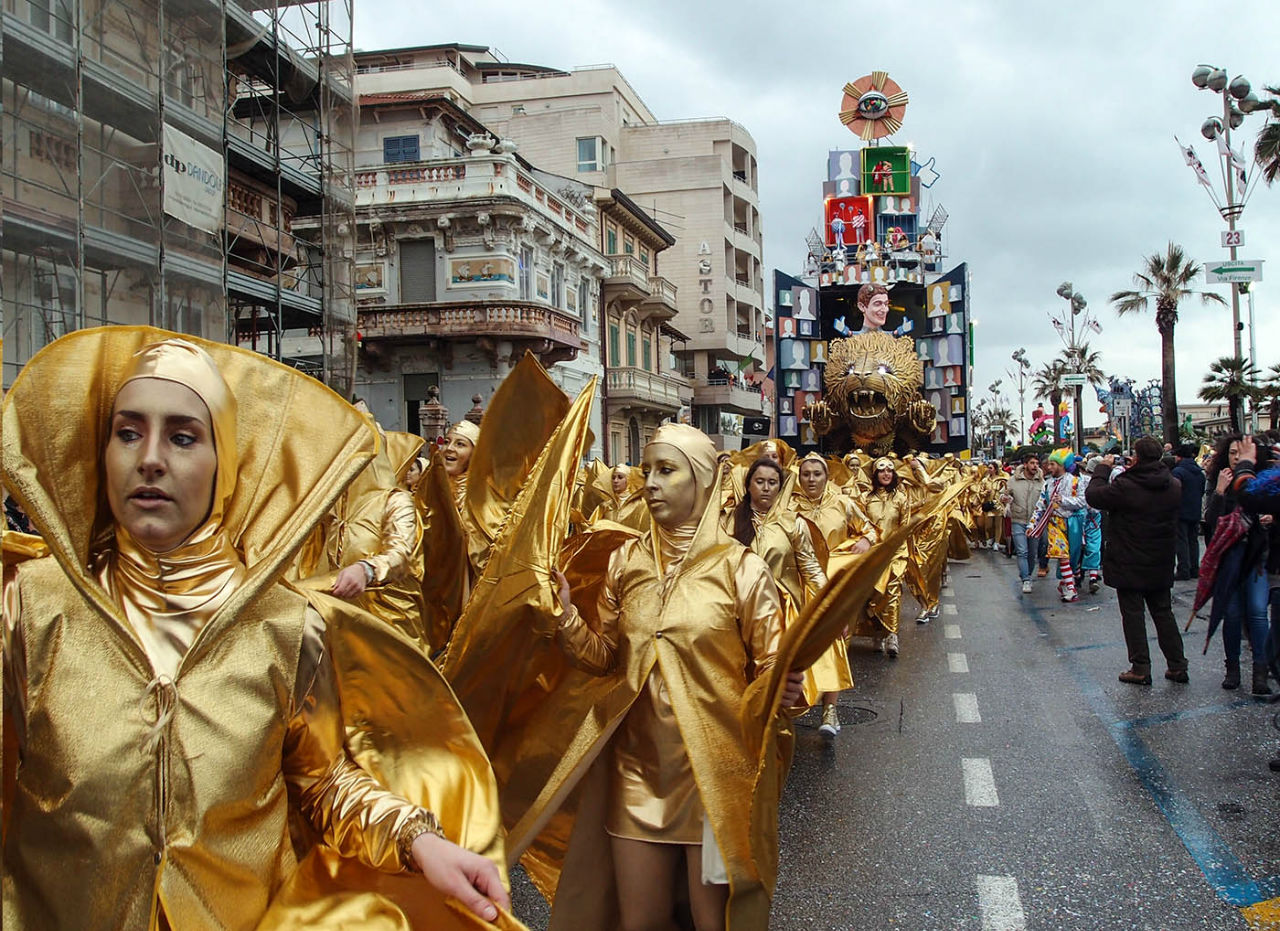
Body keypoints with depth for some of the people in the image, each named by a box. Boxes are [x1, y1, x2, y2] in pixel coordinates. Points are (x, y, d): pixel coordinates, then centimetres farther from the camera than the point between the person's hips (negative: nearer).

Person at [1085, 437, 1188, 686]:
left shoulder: (1125, 487, -22)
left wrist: (1102, 469, 2)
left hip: (1129, 565, -5)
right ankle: (1177, 665, 18)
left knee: (1133, 614, 4)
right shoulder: (1175, 486, -3)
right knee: (1163, 612, 15)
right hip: (1161, 564, 5)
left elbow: (1092, 495, -13)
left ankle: (1140, 668, 6)